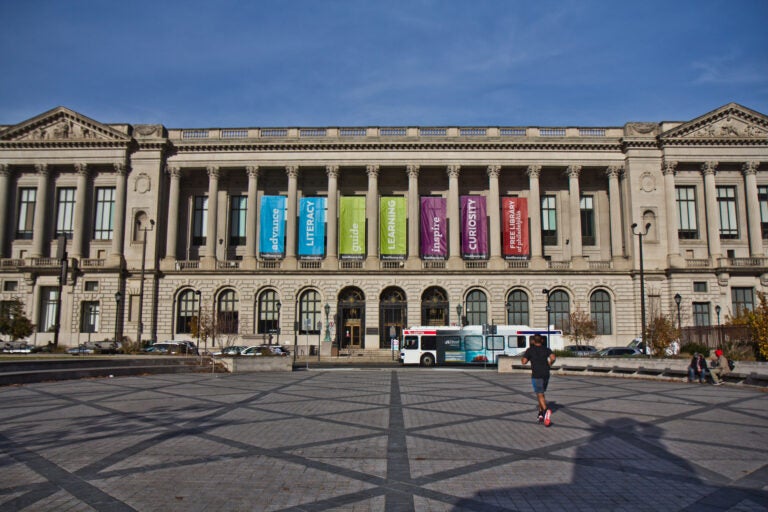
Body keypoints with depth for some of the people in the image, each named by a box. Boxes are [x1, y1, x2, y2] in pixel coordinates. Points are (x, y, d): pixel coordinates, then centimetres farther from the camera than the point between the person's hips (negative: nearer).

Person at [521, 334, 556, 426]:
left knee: (540, 395, -9)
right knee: (541, 393, 20)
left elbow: (524, 361, -6)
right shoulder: (546, 349, 7)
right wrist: (550, 363, 10)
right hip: (546, 375, 4)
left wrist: (524, 355, 13)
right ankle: (540, 414, 20)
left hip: (536, 375, -4)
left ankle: (546, 410, -34)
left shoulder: (530, 350, 0)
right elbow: (553, 358, -9)